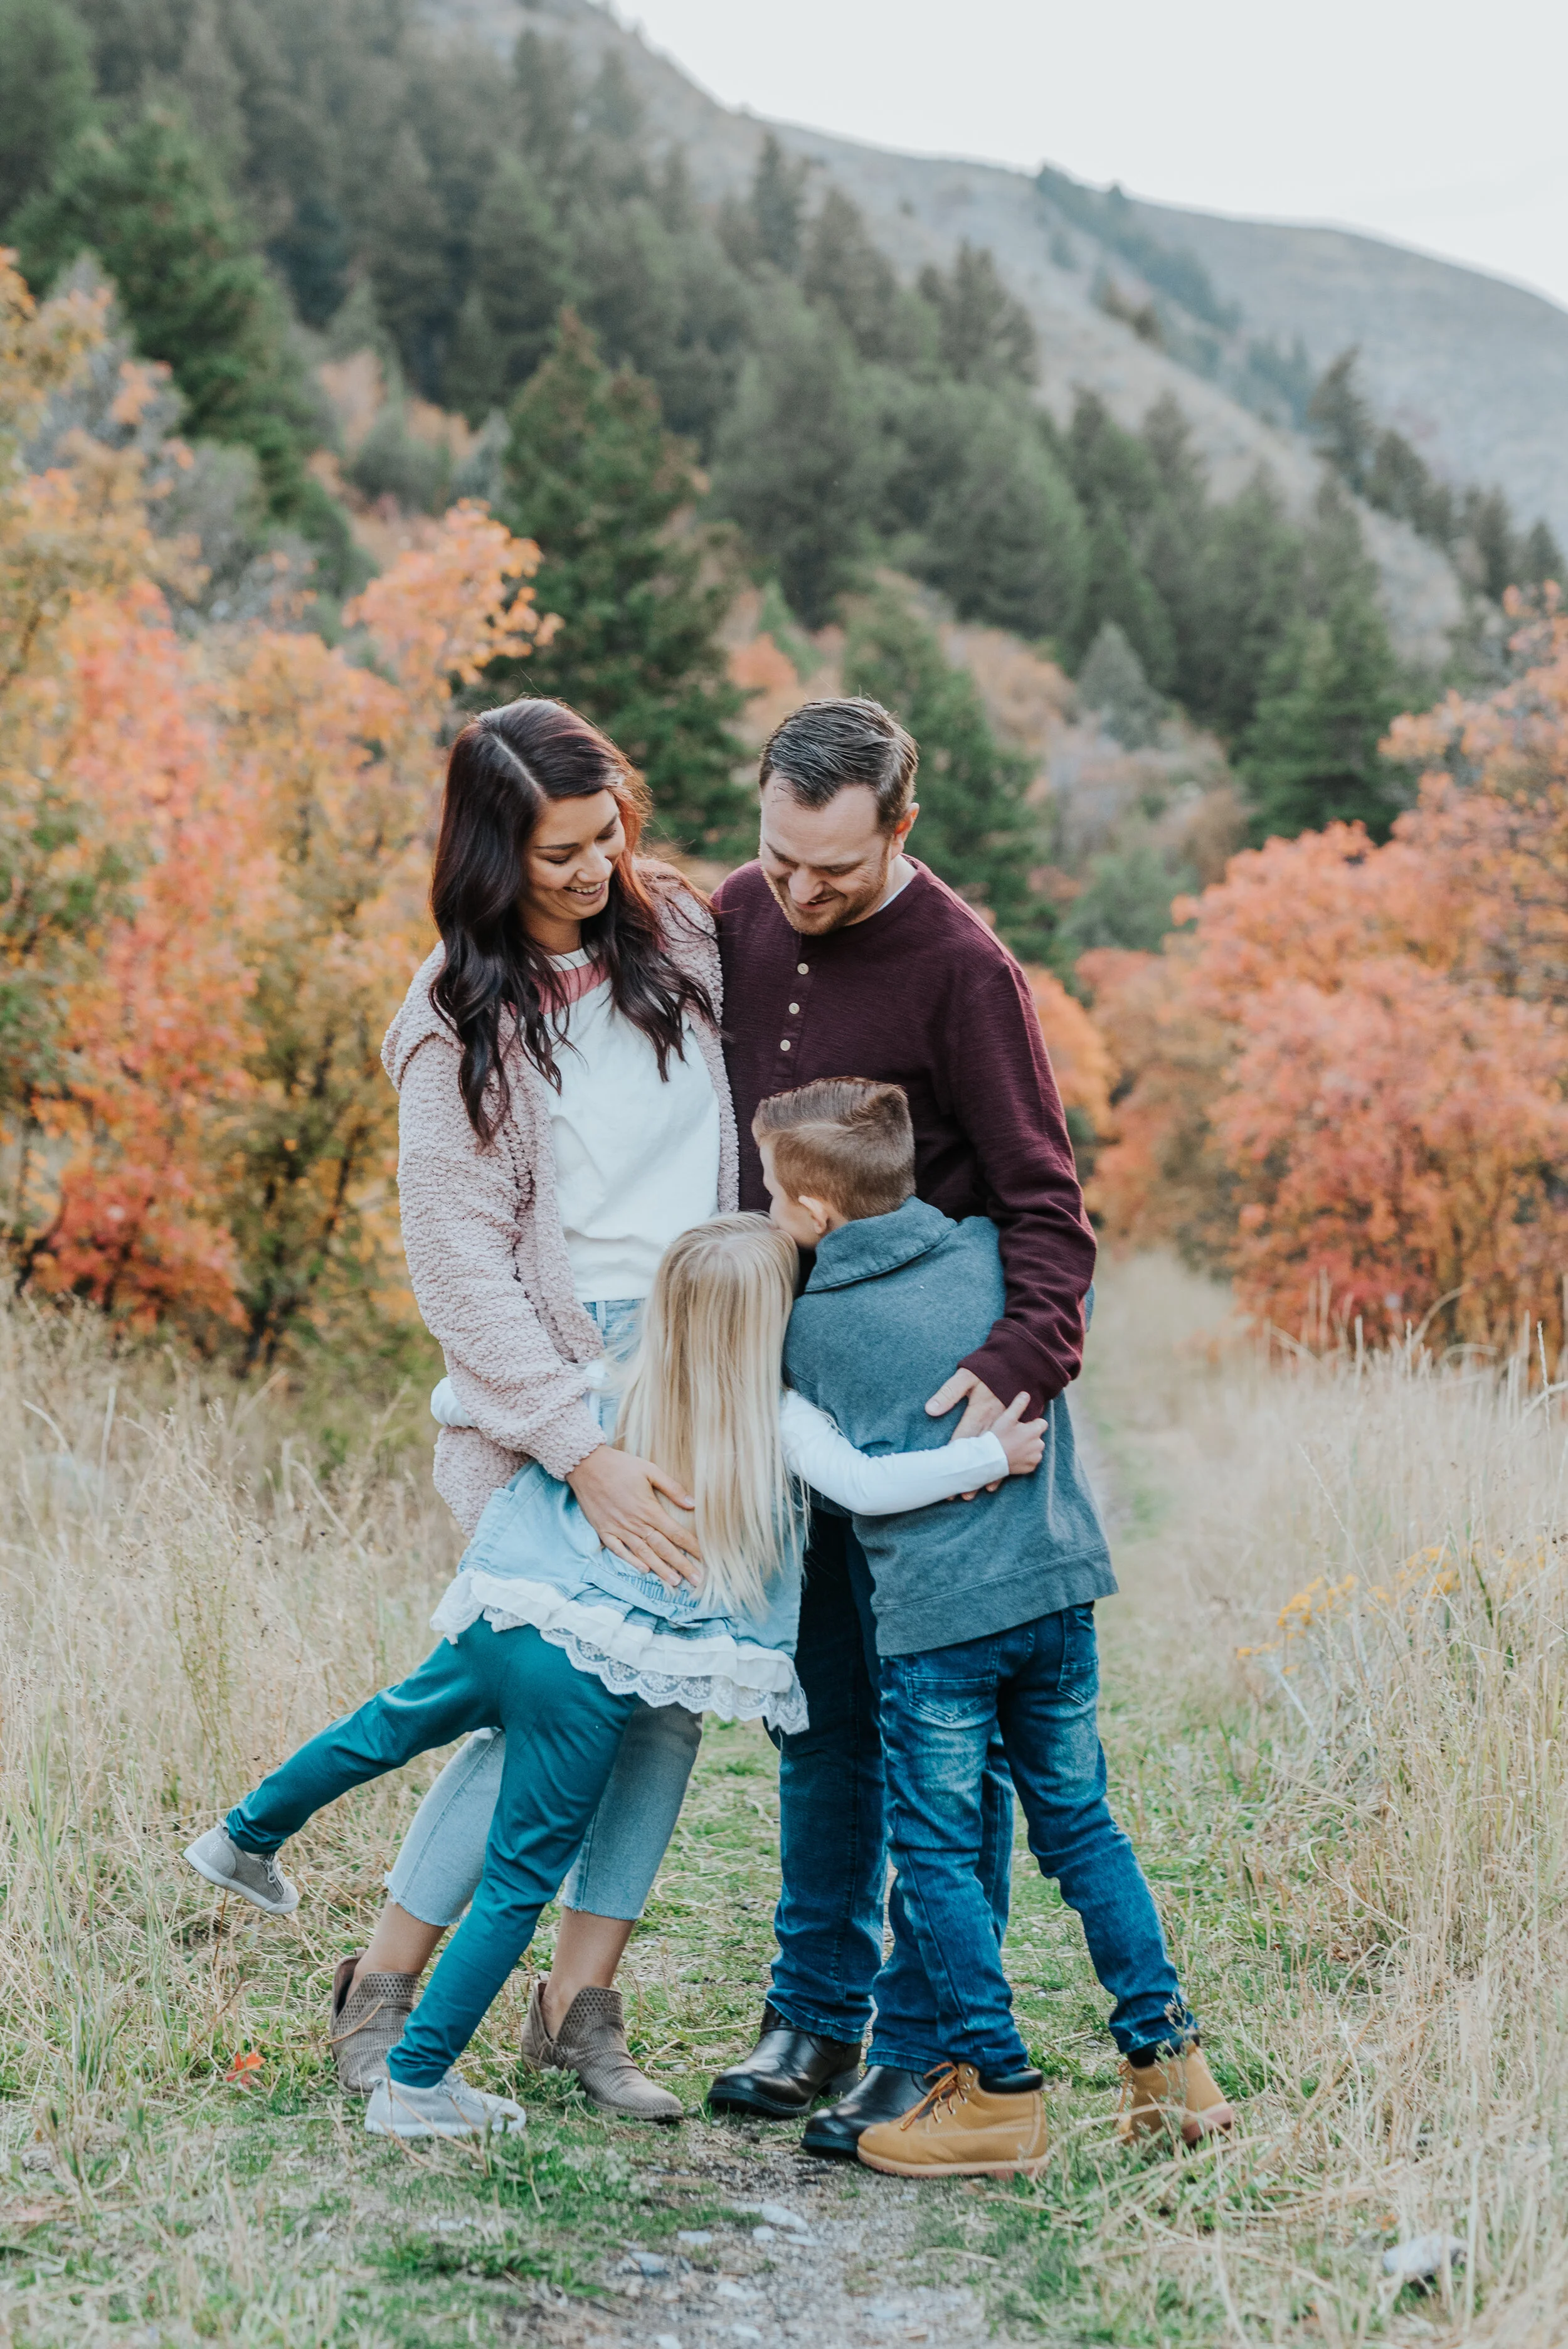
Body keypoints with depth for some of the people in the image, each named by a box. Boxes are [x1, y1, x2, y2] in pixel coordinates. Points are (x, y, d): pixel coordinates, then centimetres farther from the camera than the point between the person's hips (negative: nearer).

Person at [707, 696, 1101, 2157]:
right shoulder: (731, 922, 4)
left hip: (927, 1391, -6)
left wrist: (1022, 1358, -30)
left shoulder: (958, 967, -15)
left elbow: (1041, 1197, -14)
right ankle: (818, 2010, 27)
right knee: (820, 1708, 14)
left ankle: (927, 2047, 11)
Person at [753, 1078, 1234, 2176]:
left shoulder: (810, 1325, -2)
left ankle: (997, 2091, 10)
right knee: (1080, 1823, 16)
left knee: (936, 1849, 7)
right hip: (1059, 1585, 4)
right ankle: (1167, 2054, 19)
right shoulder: (995, 1251, 4)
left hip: (932, 1613, -4)